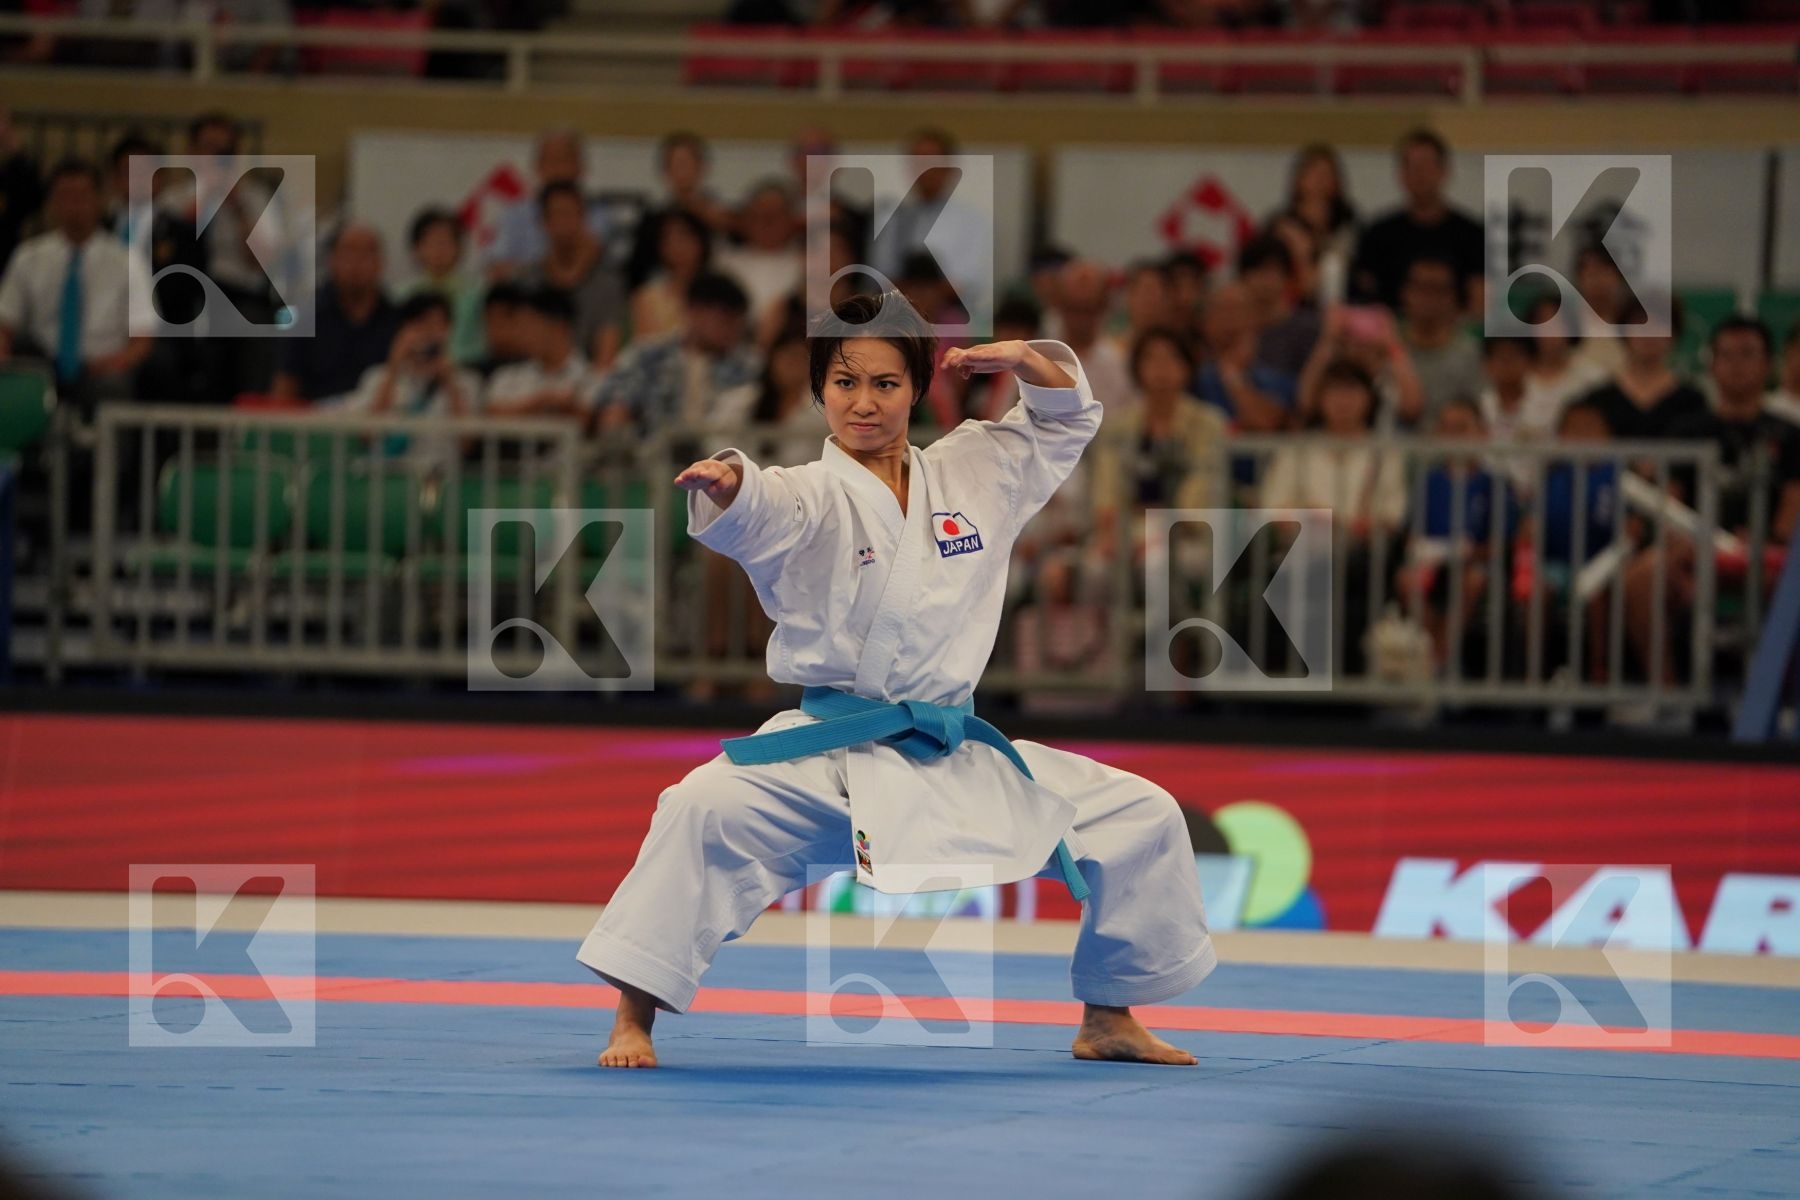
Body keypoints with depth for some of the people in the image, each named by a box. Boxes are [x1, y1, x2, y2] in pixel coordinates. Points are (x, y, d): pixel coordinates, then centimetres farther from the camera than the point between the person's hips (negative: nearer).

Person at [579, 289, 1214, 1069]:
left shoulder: (973, 473, 8)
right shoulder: (812, 498, -8)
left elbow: (1068, 417, 21)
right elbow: (761, 516, -32)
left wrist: (1023, 359, -1)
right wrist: (725, 484, -57)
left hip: (959, 759, 5)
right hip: (833, 757, -5)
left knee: (1140, 817, 6)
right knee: (705, 808, -31)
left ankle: (1107, 1020, 24)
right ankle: (633, 1020, -22)